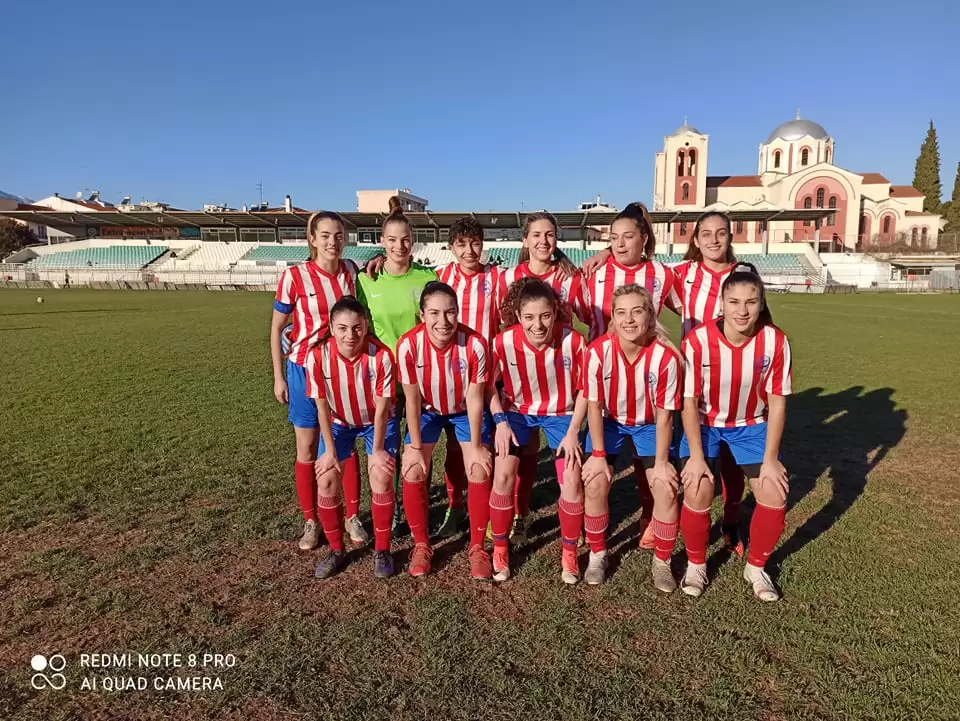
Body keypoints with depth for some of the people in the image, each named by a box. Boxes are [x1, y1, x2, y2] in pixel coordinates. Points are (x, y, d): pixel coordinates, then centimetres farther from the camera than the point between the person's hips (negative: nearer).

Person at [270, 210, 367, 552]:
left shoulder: (352, 271, -3)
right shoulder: (294, 276, -11)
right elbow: (276, 329, -3)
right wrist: (278, 377, -4)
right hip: (305, 368, -2)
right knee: (307, 450, 7)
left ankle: (353, 517, 23)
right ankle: (311, 522, 23)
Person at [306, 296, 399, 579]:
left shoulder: (381, 355, -30)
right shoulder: (318, 356, -26)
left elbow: (382, 407, -20)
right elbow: (322, 406, -15)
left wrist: (377, 450, -14)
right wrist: (330, 450, -11)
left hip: (377, 422, -2)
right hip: (338, 423, 2)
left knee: (381, 479, -14)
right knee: (326, 482, -7)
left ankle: (382, 550, 7)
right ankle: (336, 551, 14)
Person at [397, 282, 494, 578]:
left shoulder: (475, 344, -32)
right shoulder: (408, 345, -30)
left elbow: (474, 398, -21)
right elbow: (412, 399, -19)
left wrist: (476, 446, -15)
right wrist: (416, 447, -14)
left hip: (465, 411, 0)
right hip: (427, 412, 1)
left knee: (479, 473, -12)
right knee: (412, 474, -11)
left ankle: (477, 547, 9)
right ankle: (421, 545, 11)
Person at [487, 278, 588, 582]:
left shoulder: (574, 341, -27)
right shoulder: (503, 343, -25)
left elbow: (584, 389, -11)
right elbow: (490, 385, -6)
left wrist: (573, 432, -13)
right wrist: (500, 421, -16)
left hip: (560, 412, 0)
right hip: (517, 411, 1)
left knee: (572, 479, -8)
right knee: (503, 474, -8)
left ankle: (569, 552, 15)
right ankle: (500, 549, 13)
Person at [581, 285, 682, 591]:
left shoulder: (666, 356, -27)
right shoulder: (598, 351, -27)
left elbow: (664, 414, -16)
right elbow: (594, 406, -15)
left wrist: (661, 462, -12)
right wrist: (598, 454, -13)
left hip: (649, 425, 0)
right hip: (609, 422, 0)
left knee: (666, 488, -10)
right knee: (595, 484, -11)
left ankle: (662, 562, 14)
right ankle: (597, 554, 14)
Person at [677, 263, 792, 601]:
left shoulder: (775, 341, -20)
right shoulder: (698, 340, -26)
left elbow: (777, 401, -11)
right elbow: (689, 401, -19)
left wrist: (770, 458, -12)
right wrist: (696, 456, -19)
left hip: (751, 425, 2)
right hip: (704, 423, -2)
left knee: (775, 495, -6)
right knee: (697, 492, -17)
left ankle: (755, 567, 21)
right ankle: (696, 565, 12)